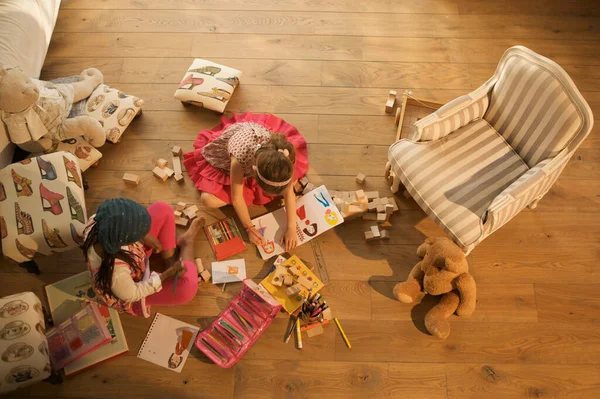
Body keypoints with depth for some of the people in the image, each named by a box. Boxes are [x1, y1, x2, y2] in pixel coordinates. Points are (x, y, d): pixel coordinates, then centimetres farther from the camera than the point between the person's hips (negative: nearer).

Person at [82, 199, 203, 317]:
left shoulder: (97, 222, -29)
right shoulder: (115, 273, -45)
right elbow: (132, 295, -24)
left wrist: (144, 237, -10)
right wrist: (166, 275, -24)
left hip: (131, 257, 6)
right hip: (132, 290, -6)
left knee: (163, 210, -5)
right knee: (187, 286, -26)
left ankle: (173, 265, 13)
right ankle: (187, 243, 6)